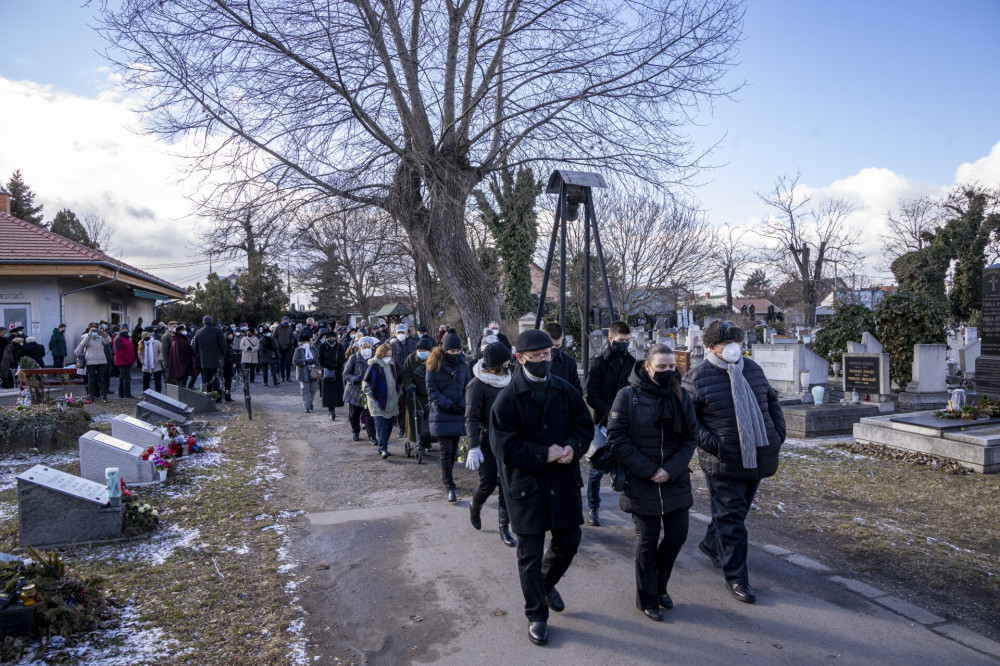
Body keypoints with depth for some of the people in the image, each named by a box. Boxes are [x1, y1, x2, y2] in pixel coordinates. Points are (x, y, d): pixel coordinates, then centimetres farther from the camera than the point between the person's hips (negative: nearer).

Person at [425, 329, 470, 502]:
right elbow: (431, 390, -7)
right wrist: (449, 405, -14)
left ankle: (446, 477, 29)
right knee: (446, 450, -7)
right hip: (441, 414, -4)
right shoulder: (434, 364, -3)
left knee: (453, 448, 10)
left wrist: (462, 405, -9)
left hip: (458, 413, 4)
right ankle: (450, 487, -5)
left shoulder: (462, 365, 8)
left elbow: (468, 387, 8)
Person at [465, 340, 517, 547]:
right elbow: (471, 419, -16)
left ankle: (504, 528, 15)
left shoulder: (507, 379, 4)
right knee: (488, 484, 1)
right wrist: (473, 448, -23)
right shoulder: (477, 385, -14)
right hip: (486, 443, -5)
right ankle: (475, 507, 34)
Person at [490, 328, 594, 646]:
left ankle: (547, 584, 46)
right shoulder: (508, 398, -12)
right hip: (526, 482, -4)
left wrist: (573, 448, -12)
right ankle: (536, 615, 28)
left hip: (563, 479, 4)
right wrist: (544, 455, -19)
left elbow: (585, 424, 8)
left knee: (568, 541, 14)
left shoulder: (565, 391, 2)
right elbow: (504, 445, -15)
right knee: (530, 554, 7)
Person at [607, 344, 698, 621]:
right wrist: (648, 471, -15)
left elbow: (690, 439, 2)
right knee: (647, 539, 6)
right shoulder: (628, 396, -11)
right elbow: (617, 440, -11)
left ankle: (659, 586, 34)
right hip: (641, 483, -4)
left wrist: (671, 469, -13)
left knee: (677, 535, 8)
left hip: (675, 480, 4)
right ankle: (647, 598, 25)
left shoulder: (681, 397, 2)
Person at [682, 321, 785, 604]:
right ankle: (736, 575, 14)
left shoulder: (752, 369, 8)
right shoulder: (697, 377, -11)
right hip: (723, 464, -6)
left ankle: (711, 543, 45)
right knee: (731, 517, 1)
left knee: (736, 511, 21)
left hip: (757, 459, 6)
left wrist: (779, 431, 8)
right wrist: (711, 443, -20)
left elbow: (771, 401, 21)